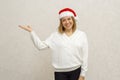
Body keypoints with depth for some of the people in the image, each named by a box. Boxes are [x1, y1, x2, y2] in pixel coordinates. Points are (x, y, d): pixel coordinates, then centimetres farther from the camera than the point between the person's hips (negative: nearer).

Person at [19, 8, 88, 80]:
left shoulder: (82, 35, 0)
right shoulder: (55, 35, 3)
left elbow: (85, 56, 0)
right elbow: (41, 45, -4)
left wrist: (83, 74, -2)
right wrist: (31, 31, -8)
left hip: (76, 70, 0)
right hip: (60, 72, 1)